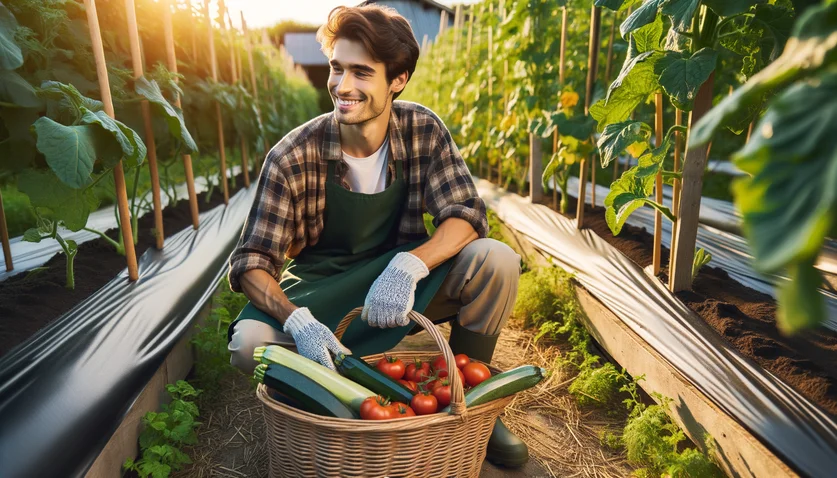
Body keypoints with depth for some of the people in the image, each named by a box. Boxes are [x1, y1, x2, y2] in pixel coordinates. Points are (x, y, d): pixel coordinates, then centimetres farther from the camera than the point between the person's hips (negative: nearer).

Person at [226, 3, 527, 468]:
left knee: (496, 260, -24)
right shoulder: (293, 157, -18)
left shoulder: (423, 130, -12)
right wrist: (297, 321, -38)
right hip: (320, 292, -1)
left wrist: (409, 266, -37)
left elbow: (466, 215, -17)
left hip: (404, 283, 1)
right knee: (250, 343, -29)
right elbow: (252, 260, -18)